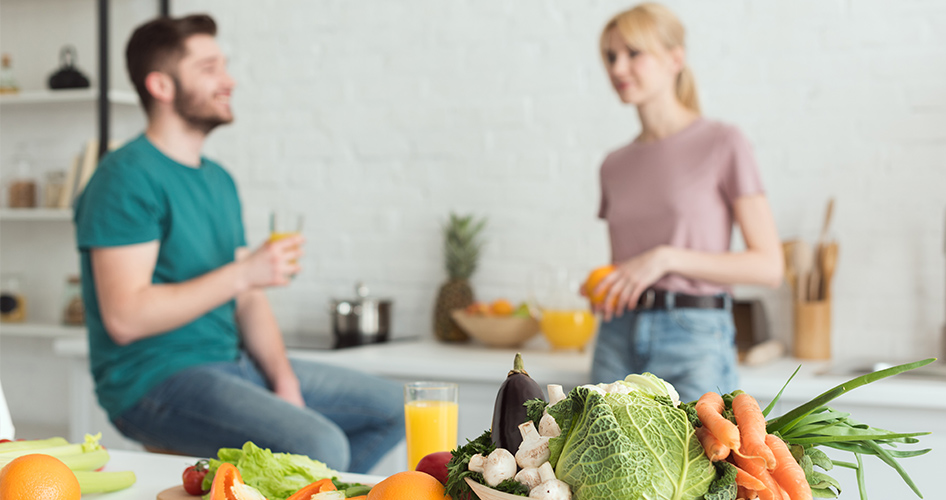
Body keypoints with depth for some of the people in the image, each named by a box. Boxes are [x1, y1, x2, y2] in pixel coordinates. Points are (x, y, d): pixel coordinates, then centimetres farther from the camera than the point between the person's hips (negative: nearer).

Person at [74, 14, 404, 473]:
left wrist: (285, 381, -2)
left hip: (232, 364, 9)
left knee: (391, 407, 12)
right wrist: (242, 273, -21)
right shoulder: (128, 177, -14)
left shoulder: (219, 181, 14)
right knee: (320, 447, -30)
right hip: (155, 379, -9)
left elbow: (247, 300, 14)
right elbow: (125, 318, -22)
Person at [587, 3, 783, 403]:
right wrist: (602, 289, -1)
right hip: (618, 340, 5)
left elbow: (768, 265, -6)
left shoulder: (722, 145, -2)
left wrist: (667, 257, -13)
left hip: (694, 340, -4)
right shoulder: (615, 166, 13)